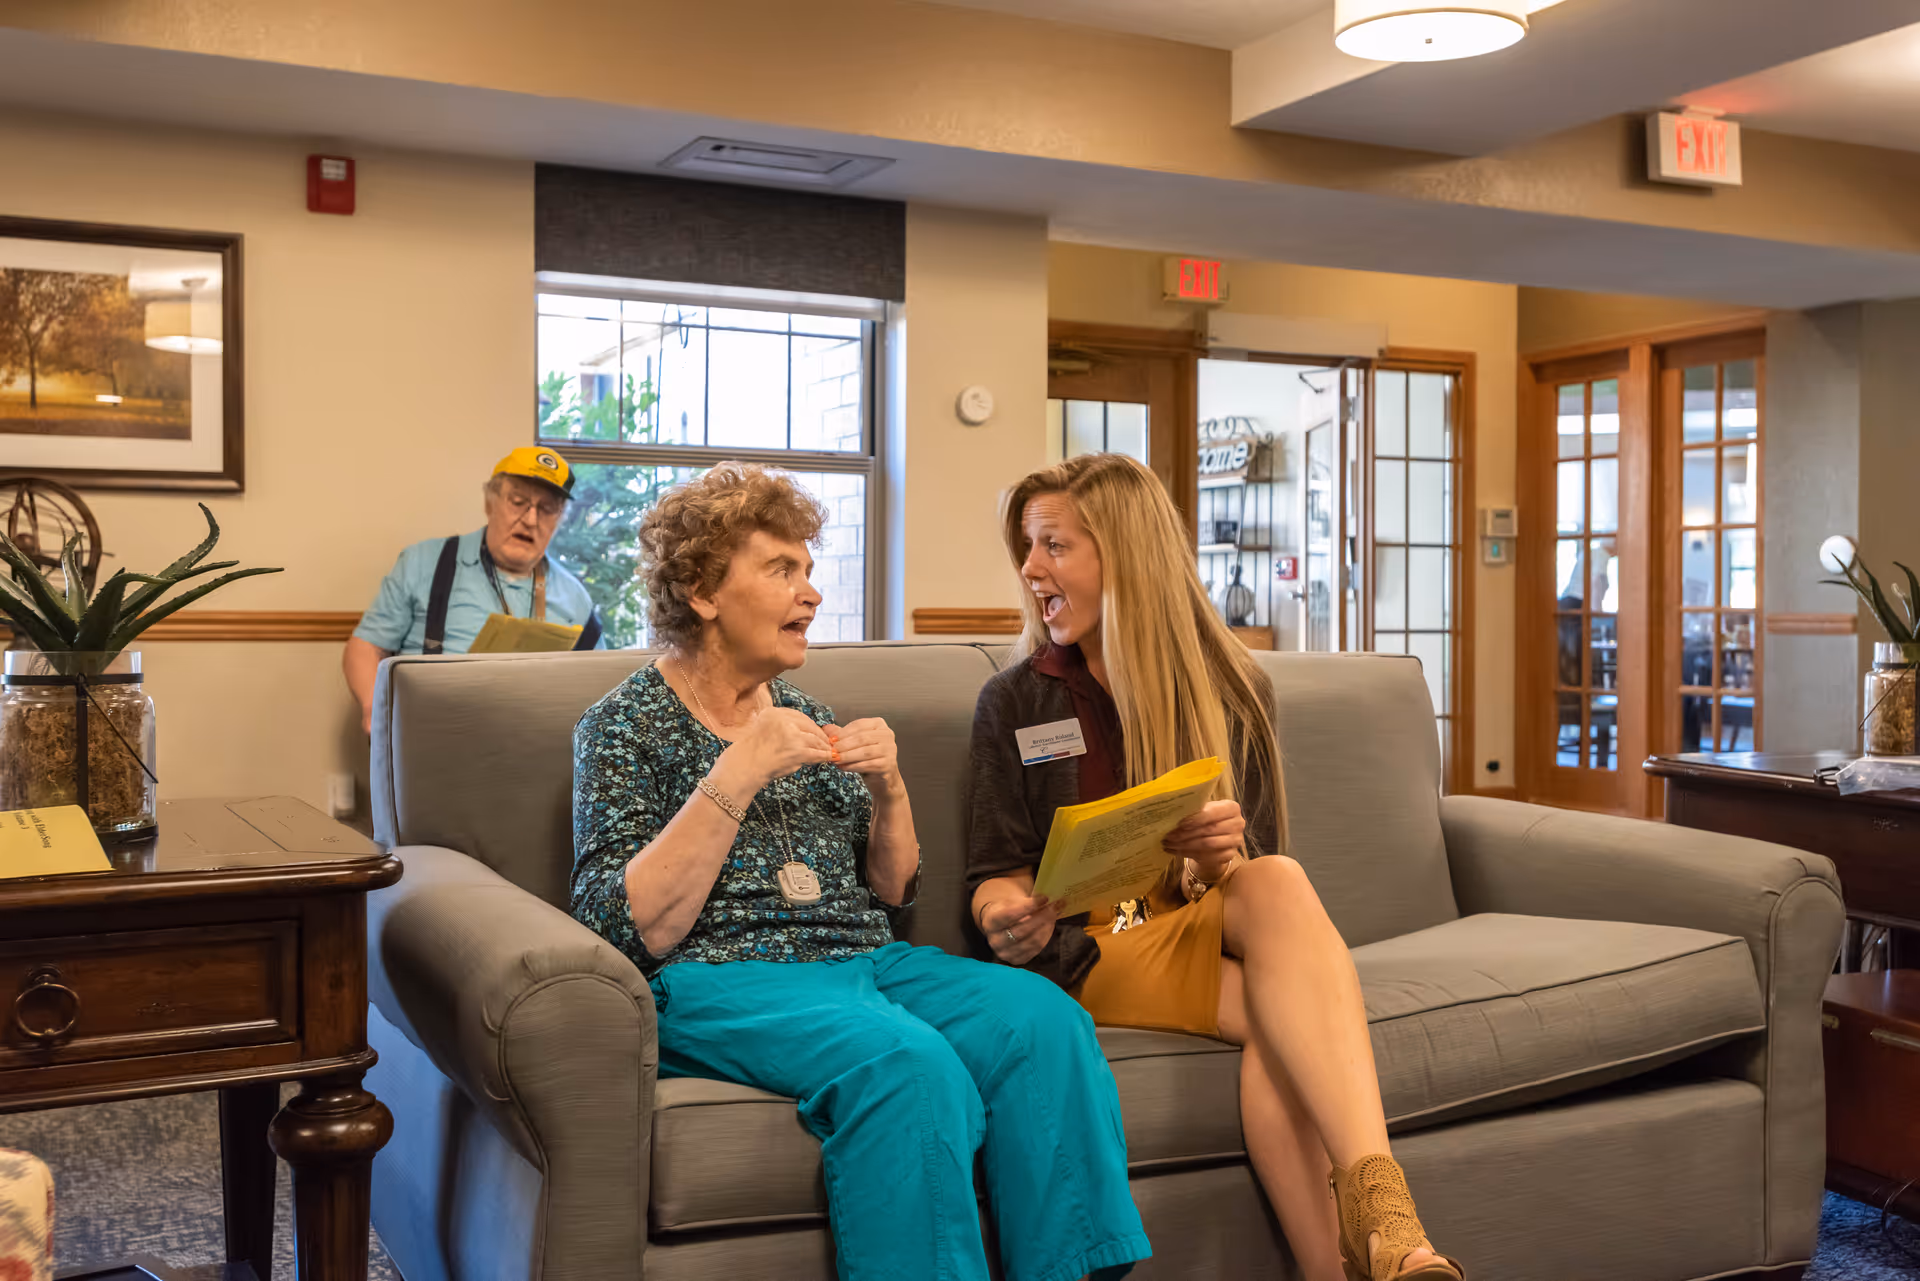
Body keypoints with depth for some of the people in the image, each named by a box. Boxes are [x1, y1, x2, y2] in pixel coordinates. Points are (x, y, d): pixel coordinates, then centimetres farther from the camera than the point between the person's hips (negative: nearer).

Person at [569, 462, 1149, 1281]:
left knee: (1043, 1021, -23)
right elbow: (629, 931, -11)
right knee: (908, 1063, -35)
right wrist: (738, 777, -16)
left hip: (864, 961, 6)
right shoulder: (625, 722, 2)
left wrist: (887, 790, 1)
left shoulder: (805, 715, 19)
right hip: (722, 980, -6)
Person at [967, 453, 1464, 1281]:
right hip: (1093, 944, -2)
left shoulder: (1230, 691, 9)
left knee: (1278, 879, -36)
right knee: (1285, 1012, -32)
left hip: (1209, 921, 2)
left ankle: (1377, 1208, -48)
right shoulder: (1016, 703, 6)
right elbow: (995, 872, 4)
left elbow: (1261, 867, 7)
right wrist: (1004, 916, -22)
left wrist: (1223, 857, -19)